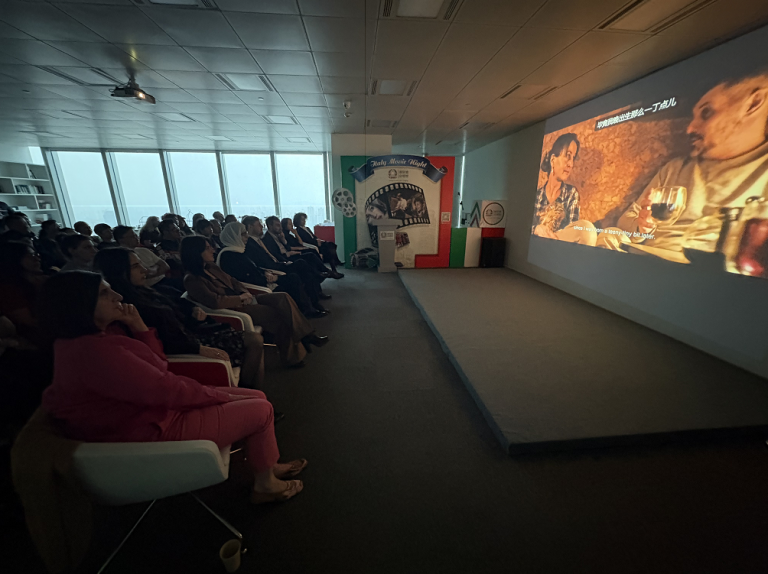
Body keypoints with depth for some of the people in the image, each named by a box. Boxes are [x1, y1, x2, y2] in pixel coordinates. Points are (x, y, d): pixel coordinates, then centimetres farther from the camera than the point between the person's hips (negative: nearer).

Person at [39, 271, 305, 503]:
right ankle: (265, 485, 17)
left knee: (256, 396, 8)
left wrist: (138, 327, -3)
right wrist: (222, 395, -15)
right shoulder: (95, 351, -29)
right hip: (153, 431, -10)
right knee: (261, 410, -6)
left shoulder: (87, 340, 5)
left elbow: (157, 363, 10)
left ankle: (268, 466, 27)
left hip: (155, 408, 10)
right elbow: (166, 390, -27)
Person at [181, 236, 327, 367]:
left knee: (283, 298, -12)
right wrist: (240, 298, -15)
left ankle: (306, 336, -14)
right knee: (275, 313, -22)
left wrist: (245, 293, -2)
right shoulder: (192, 280, -14)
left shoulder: (211, 267, 11)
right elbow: (215, 301, -27)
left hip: (241, 300, 8)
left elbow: (232, 281, 17)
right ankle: (292, 356, -7)